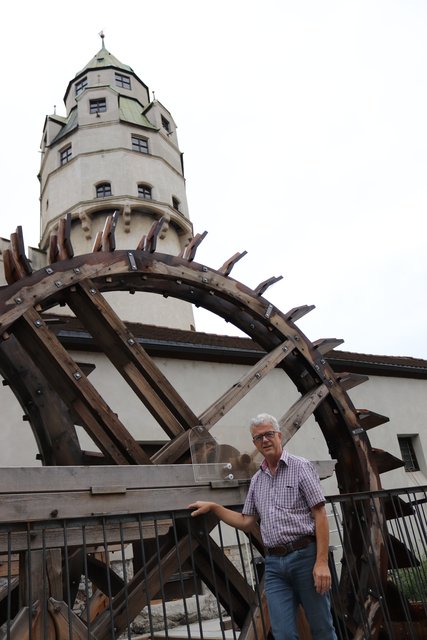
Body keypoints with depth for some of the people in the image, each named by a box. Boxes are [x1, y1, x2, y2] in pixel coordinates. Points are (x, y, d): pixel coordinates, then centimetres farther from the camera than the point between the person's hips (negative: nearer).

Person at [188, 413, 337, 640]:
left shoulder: (301, 467, -4)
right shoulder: (256, 480, 13)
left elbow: (320, 515, -8)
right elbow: (247, 523, 17)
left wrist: (322, 562, -15)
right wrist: (213, 507, 11)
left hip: (305, 557, -4)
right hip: (274, 564, 5)